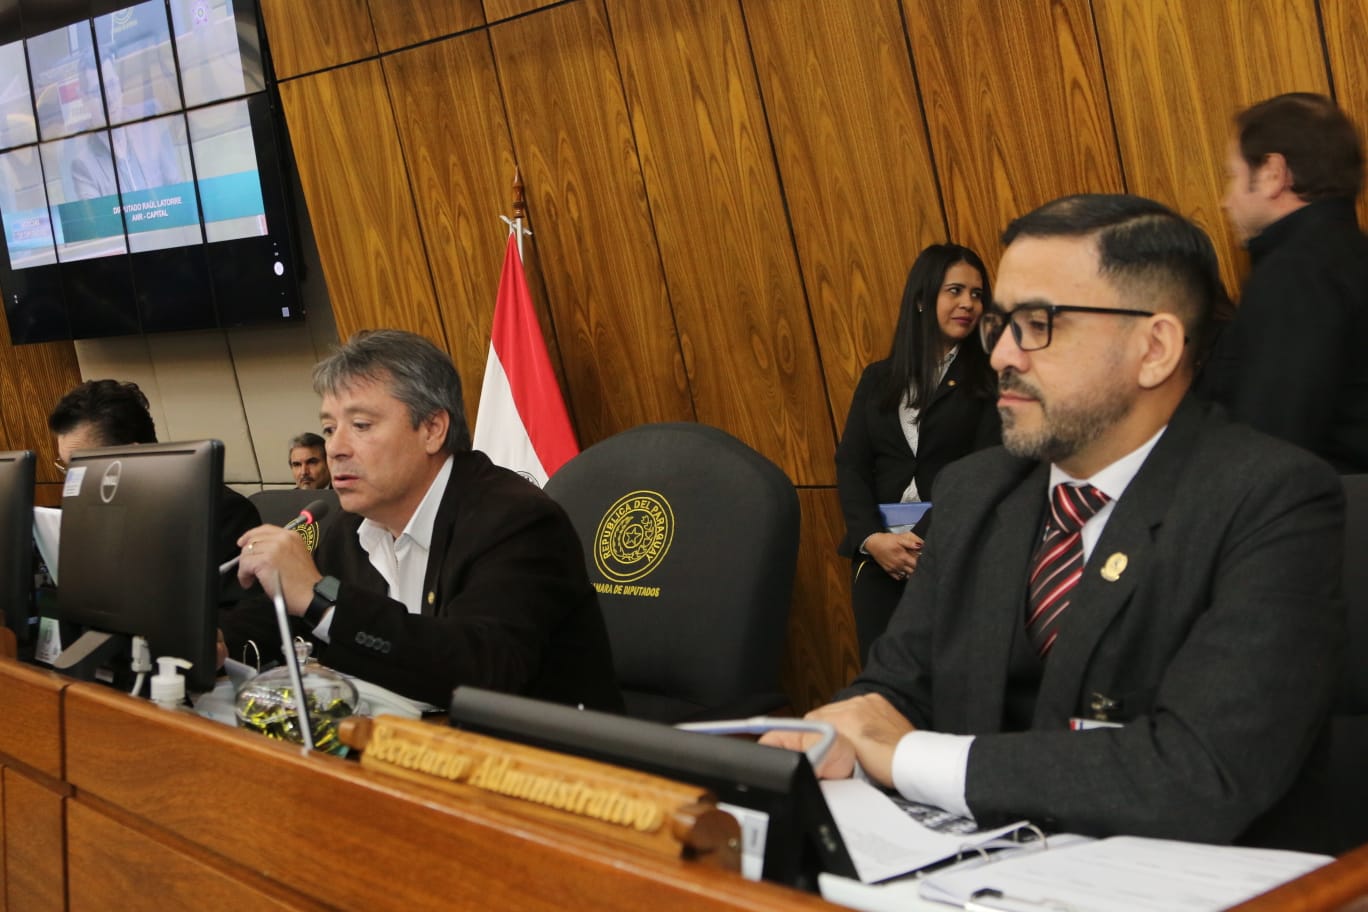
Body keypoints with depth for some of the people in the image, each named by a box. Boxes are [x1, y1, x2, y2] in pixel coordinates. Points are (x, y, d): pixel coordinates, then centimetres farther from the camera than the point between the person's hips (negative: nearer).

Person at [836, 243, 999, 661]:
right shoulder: (878, 377, 14)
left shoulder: (989, 380, 4)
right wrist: (872, 538, -12)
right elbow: (850, 464, 6)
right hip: (879, 554, 3)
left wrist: (929, 543, -18)